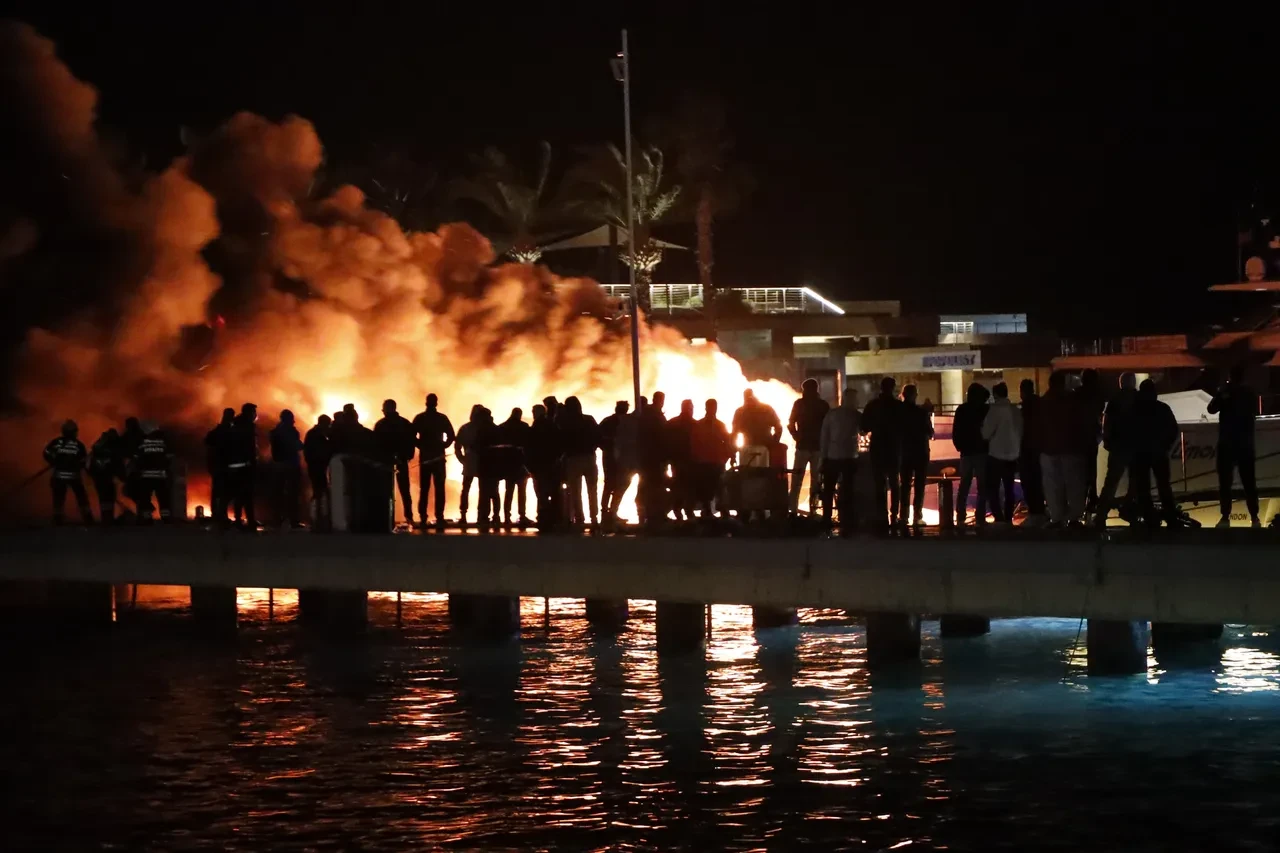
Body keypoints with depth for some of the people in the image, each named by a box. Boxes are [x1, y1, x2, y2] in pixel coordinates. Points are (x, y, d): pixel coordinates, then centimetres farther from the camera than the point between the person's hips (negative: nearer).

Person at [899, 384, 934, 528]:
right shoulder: (922, 411, -12)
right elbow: (930, 433, -6)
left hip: (904, 451, 3)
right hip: (920, 451, -3)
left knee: (905, 484, 13)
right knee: (919, 485, 3)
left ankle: (903, 516, 9)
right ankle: (917, 516, -4)